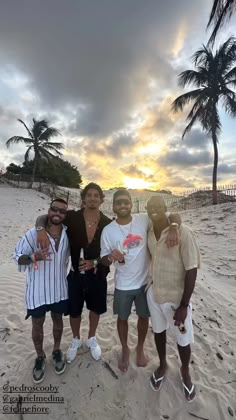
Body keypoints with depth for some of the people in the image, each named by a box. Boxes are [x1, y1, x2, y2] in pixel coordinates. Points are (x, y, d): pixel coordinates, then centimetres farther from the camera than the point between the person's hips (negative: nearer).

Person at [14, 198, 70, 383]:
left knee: (58, 319, 21)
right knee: (37, 324, 16)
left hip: (59, 288, 3)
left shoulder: (68, 234, -8)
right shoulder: (33, 233, -17)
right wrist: (33, 257, -31)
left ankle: (57, 351, 47)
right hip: (37, 289, -2)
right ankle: (40, 357, 43)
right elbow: (18, 257, -11)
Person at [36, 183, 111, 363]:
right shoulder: (72, 217, -13)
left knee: (96, 308, 21)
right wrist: (41, 230, -27)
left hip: (97, 274, 1)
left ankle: (92, 338, 51)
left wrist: (94, 262, -21)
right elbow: (43, 217, -6)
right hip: (76, 273, 0)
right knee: (74, 311, 18)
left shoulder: (108, 223, -12)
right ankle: (76, 340, 50)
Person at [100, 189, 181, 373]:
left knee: (144, 317, 21)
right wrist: (111, 256, -28)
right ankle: (125, 350, 50)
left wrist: (173, 227, -33)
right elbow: (104, 259, -5)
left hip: (145, 281, 1)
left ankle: (140, 348, 51)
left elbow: (173, 216, -11)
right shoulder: (108, 230, -11)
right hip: (123, 285, 0)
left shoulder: (144, 220, -12)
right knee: (122, 318, 20)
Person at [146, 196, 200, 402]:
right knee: (158, 331, 24)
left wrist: (184, 305, -17)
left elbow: (192, 269, -19)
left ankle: (185, 371, 50)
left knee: (183, 340, 17)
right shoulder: (149, 232, -5)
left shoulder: (183, 232, -22)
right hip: (154, 293, 5)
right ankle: (162, 365, 54)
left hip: (176, 297, -4)